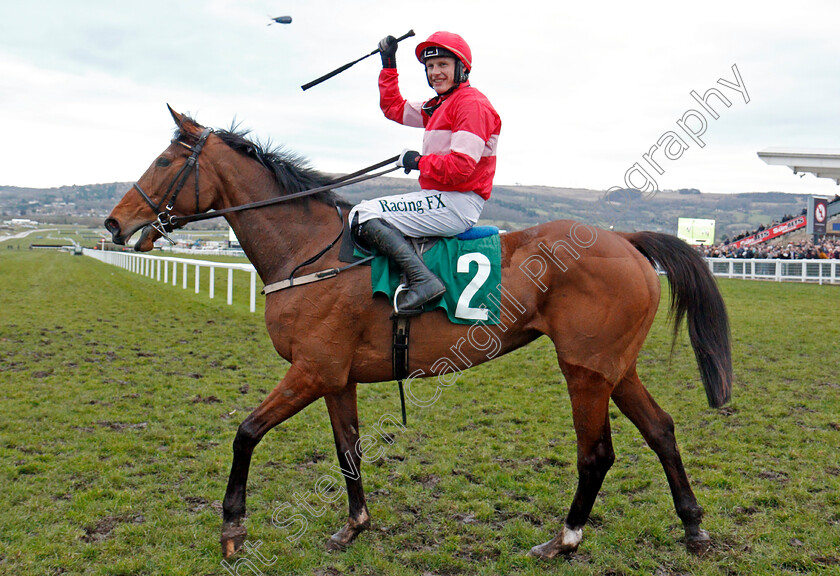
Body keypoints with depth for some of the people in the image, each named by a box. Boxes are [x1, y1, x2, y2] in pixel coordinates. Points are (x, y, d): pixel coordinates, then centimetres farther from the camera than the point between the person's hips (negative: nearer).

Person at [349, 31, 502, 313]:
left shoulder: (473, 104, -11)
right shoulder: (438, 106, 19)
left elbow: (460, 167, -22)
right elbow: (393, 108, 33)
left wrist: (418, 160, -9)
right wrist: (389, 64, 27)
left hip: (457, 204, -10)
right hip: (440, 199, 10)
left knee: (362, 215, -17)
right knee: (364, 211, 21)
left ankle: (423, 279, -26)